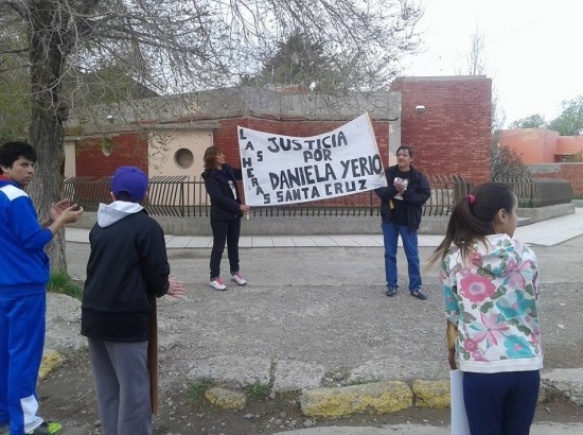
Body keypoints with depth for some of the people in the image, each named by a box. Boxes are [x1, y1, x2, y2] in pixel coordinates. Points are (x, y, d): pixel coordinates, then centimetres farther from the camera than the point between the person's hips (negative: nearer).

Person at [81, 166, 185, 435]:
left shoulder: (100, 226, 10)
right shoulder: (146, 226, -10)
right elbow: (157, 273, -14)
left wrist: (158, 285, 20)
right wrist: (163, 288, 11)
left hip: (94, 315, 7)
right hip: (126, 318, -7)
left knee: (106, 388, 16)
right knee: (133, 389, 2)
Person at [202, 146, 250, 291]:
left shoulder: (227, 169, 7)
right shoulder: (210, 176, -14)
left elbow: (241, 174, 26)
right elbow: (219, 197, -22)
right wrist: (239, 207, -23)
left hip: (234, 214, 7)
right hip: (220, 217, -7)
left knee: (233, 244, 16)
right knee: (219, 247, 0)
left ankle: (235, 272, 29)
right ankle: (214, 278, 10)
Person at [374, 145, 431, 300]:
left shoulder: (418, 177, -5)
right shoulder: (387, 173, -1)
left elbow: (424, 196, -11)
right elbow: (378, 190, -8)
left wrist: (406, 193, -22)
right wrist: (394, 189, -24)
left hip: (408, 222, -1)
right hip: (389, 220, 2)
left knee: (412, 255, 5)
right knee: (390, 254, 8)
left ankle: (416, 287, 16)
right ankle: (391, 285, 20)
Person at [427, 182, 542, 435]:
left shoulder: (454, 259, -4)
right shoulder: (525, 256, -2)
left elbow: (453, 317, 2)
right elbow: (532, 312, 7)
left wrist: (452, 356, 18)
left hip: (481, 367, -1)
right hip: (526, 364, 2)